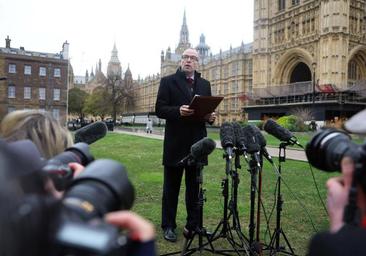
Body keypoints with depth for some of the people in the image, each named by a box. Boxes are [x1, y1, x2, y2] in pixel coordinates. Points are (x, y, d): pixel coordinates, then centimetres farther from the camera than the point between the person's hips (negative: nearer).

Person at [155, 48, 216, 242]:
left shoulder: (205, 84, 13)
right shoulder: (168, 81, 0)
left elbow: (208, 109, 15)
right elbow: (159, 110, -7)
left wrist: (210, 117, -8)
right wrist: (178, 111, -24)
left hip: (197, 143, 4)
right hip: (175, 143, -3)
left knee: (194, 187, 12)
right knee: (171, 187, 8)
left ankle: (193, 225, 26)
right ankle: (168, 226, 21)